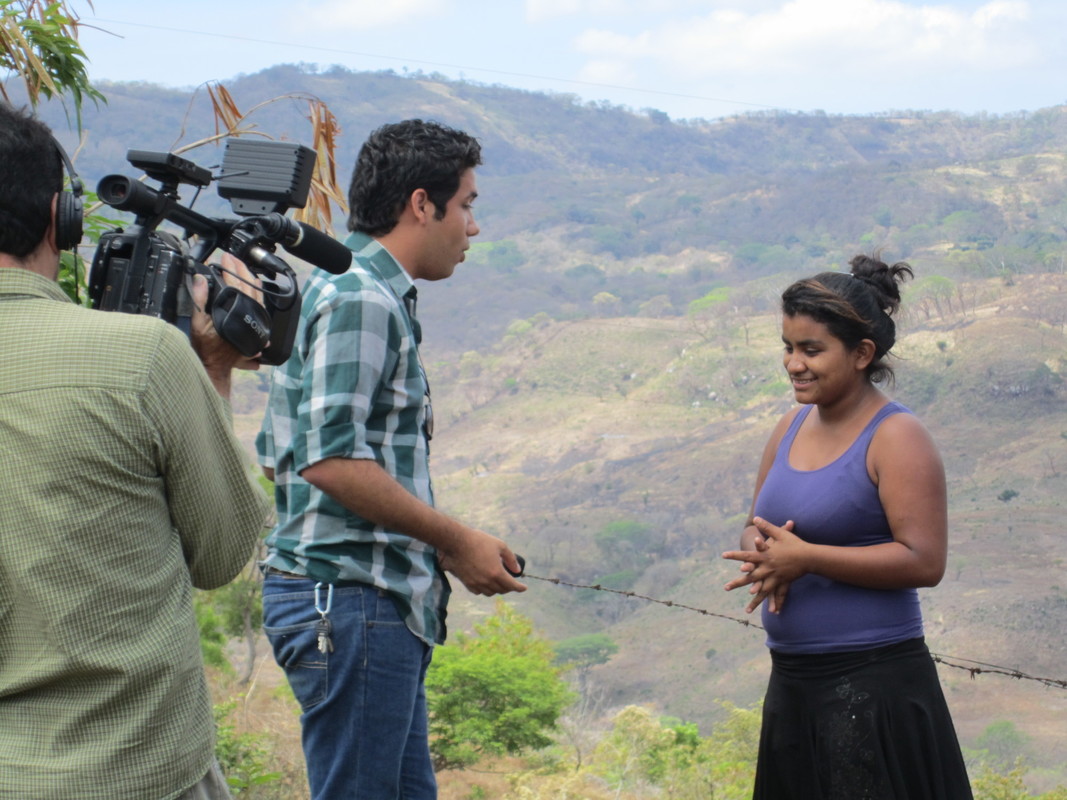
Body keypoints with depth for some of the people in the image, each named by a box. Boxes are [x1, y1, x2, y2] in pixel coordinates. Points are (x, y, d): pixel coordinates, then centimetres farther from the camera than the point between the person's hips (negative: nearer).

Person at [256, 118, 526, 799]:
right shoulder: (360, 300, -13)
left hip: (380, 603, 10)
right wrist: (455, 539, -14)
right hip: (350, 596, -10)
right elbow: (331, 457, -23)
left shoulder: (369, 297, 19)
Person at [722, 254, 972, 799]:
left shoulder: (896, 437, -12)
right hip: (793, 681, 7)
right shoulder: (791, 427, 9)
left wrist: (805, 557, -21)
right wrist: (765, 555, -7)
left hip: (872, 686, -7)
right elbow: (755, 526, 17)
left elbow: (924, 561, -18)